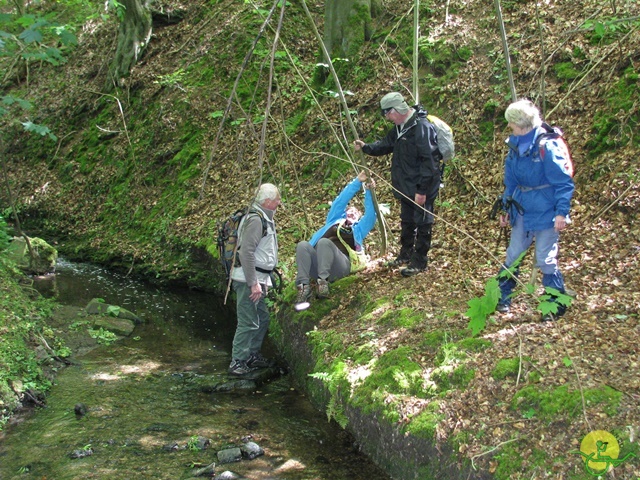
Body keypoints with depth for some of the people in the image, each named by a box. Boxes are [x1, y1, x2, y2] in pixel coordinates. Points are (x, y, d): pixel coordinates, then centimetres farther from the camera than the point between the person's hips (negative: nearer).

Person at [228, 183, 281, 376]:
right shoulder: (255, 219, -17)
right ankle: (237, 363, -2)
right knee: (249, 322, -8)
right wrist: (254, 283, -24)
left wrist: (264, 280, 22)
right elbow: (246, 253, -24)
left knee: (262, 318, 17)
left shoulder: (265, 219, 16)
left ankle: (252, 355, 28)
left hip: (257, 278, 11)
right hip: (248, 279, -10)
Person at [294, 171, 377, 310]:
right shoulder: (334, 220, 35)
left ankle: (323, 281, -38)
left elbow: (371, 215, 18)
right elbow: (340, 201, 26)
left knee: (324, 242, -32)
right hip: (317, 265, 2)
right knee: (303, 245, -31)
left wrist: (368, 192, 13)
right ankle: (304, 286, -39)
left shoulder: (359, 229, 32)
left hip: (340, 265, -2)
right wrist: (357, 181, 20)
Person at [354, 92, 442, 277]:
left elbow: (429, 161, -25)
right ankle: (406, 254, 38)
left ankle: (419, 261, 15)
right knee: (406, 221, 22)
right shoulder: (399, 127, 7)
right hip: (405, 187, 10)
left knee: (422, 223, 4)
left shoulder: (421, 127, -24)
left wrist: (422, 190, -24)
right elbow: (385, 145, 21)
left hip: (421, 189, -10)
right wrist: (366, 147, 4)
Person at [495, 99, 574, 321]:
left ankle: (556, 305, 14)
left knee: (545, 259, -1)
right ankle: (502, 297, 26)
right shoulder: (516, 146, 4)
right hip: (522, 211, 7)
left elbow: (563, 182, -17)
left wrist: (561, 212, -21)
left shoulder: (547, 146, -18)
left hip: (545, 212, -7)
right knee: (513, 255, 14)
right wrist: (506, 208, 15)